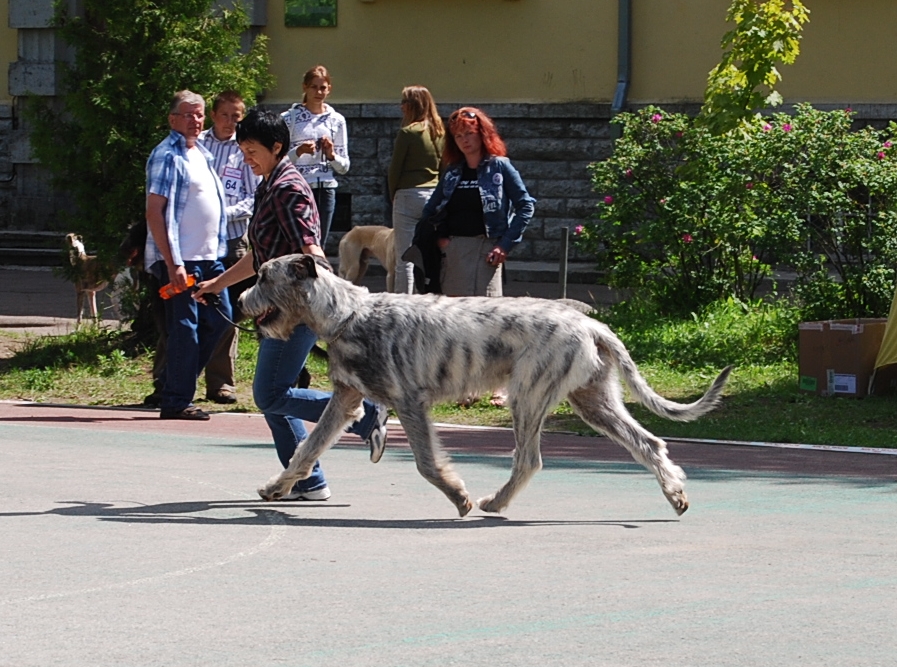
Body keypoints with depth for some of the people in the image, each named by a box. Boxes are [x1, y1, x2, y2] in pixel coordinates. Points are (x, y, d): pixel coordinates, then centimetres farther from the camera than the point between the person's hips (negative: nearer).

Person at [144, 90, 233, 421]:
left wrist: (218, 251, 17)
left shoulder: (201, 154, 16)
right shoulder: (167, 155, -11)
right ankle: (176, 402, 0)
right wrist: (173, 264, -22)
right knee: (184, 328, -7)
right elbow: (155, 212, -17)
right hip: (181, 259, -9)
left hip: (209, 257, 9)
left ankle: (180, 384, 21)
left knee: (219, 319, 11)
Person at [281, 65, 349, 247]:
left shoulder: (336, 120, 11)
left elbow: (344, 167, 13)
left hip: (325, 189, 3)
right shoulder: (290, 118, 3)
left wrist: (331, 155, -7)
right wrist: (298, 152, -18)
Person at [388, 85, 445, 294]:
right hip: (435, 196, 6)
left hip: (409, 195, -6)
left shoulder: (408, 132, -9)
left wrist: (393, 196, 8)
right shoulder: (440, 132, 8)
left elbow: (395, 168, -5)